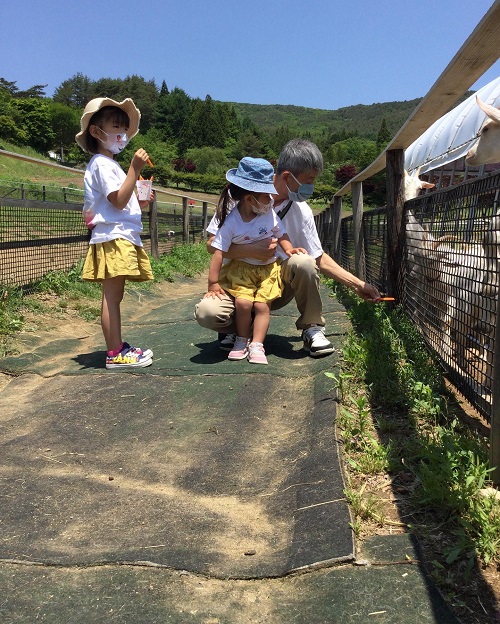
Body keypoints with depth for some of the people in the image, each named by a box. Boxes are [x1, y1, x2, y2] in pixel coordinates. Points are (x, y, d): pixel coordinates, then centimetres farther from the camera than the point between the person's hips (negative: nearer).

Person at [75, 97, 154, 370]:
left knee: (114, 296, 11)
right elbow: (118, 200, -18)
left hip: (123, 237, 10)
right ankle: (114, 354, -8)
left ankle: (118, 346, 16)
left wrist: (140, 203, 12)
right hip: (113, 237, -10)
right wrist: (135, 168, -21)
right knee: (112, 296, -10)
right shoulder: (102, 164, -8)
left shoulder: (109, 164, 24)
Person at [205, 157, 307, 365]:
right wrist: (213, 282, -16)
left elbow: (281, 235, 9)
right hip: (242, 268, -1)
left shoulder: (270, 215, -7)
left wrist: (288, 249, -14)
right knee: (243, 302, -18)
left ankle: (256, 345, -4)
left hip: (268, 268, 2)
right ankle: (241, 341, 4)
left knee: (261, 305, -14)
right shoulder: (231, 222, -15)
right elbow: (218, 252, -15)